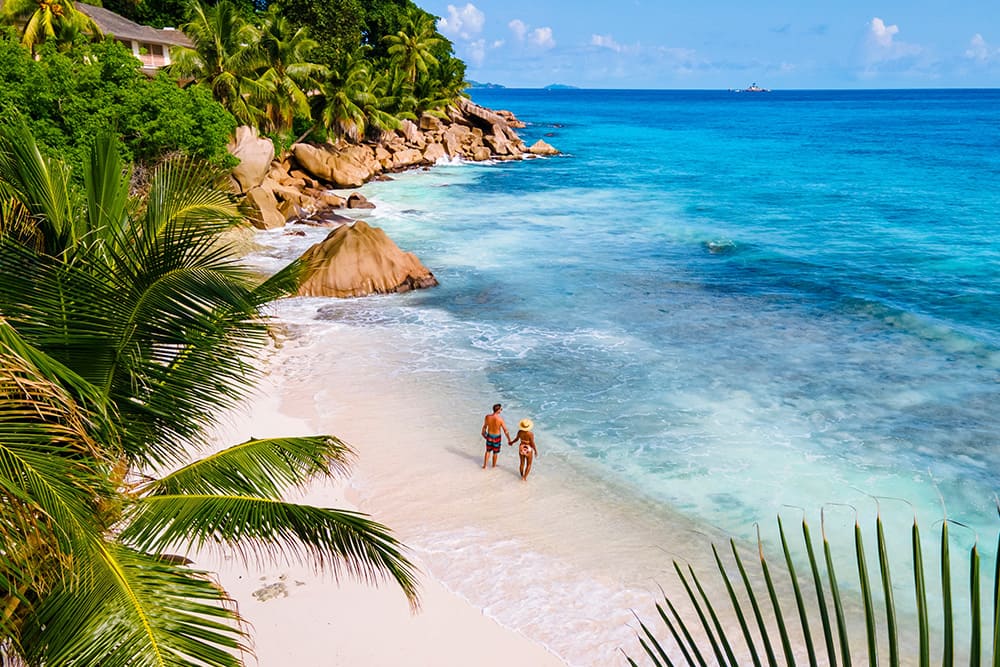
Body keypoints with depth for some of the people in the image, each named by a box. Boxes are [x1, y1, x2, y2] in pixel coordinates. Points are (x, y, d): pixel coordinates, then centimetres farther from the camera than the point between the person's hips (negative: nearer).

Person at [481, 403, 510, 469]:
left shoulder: (487, 417, -17)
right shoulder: (500, 419, -27)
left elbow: (484, 426, 1)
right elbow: (505, 431, -19)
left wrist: (484, 433, 21)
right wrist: (509, 440, -7)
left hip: (489, 436, 3)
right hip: (496, 437, -3)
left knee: (488, 451, 24)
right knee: (495, 452, 19)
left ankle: (484, 466, 30)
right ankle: (494, 465, 39)